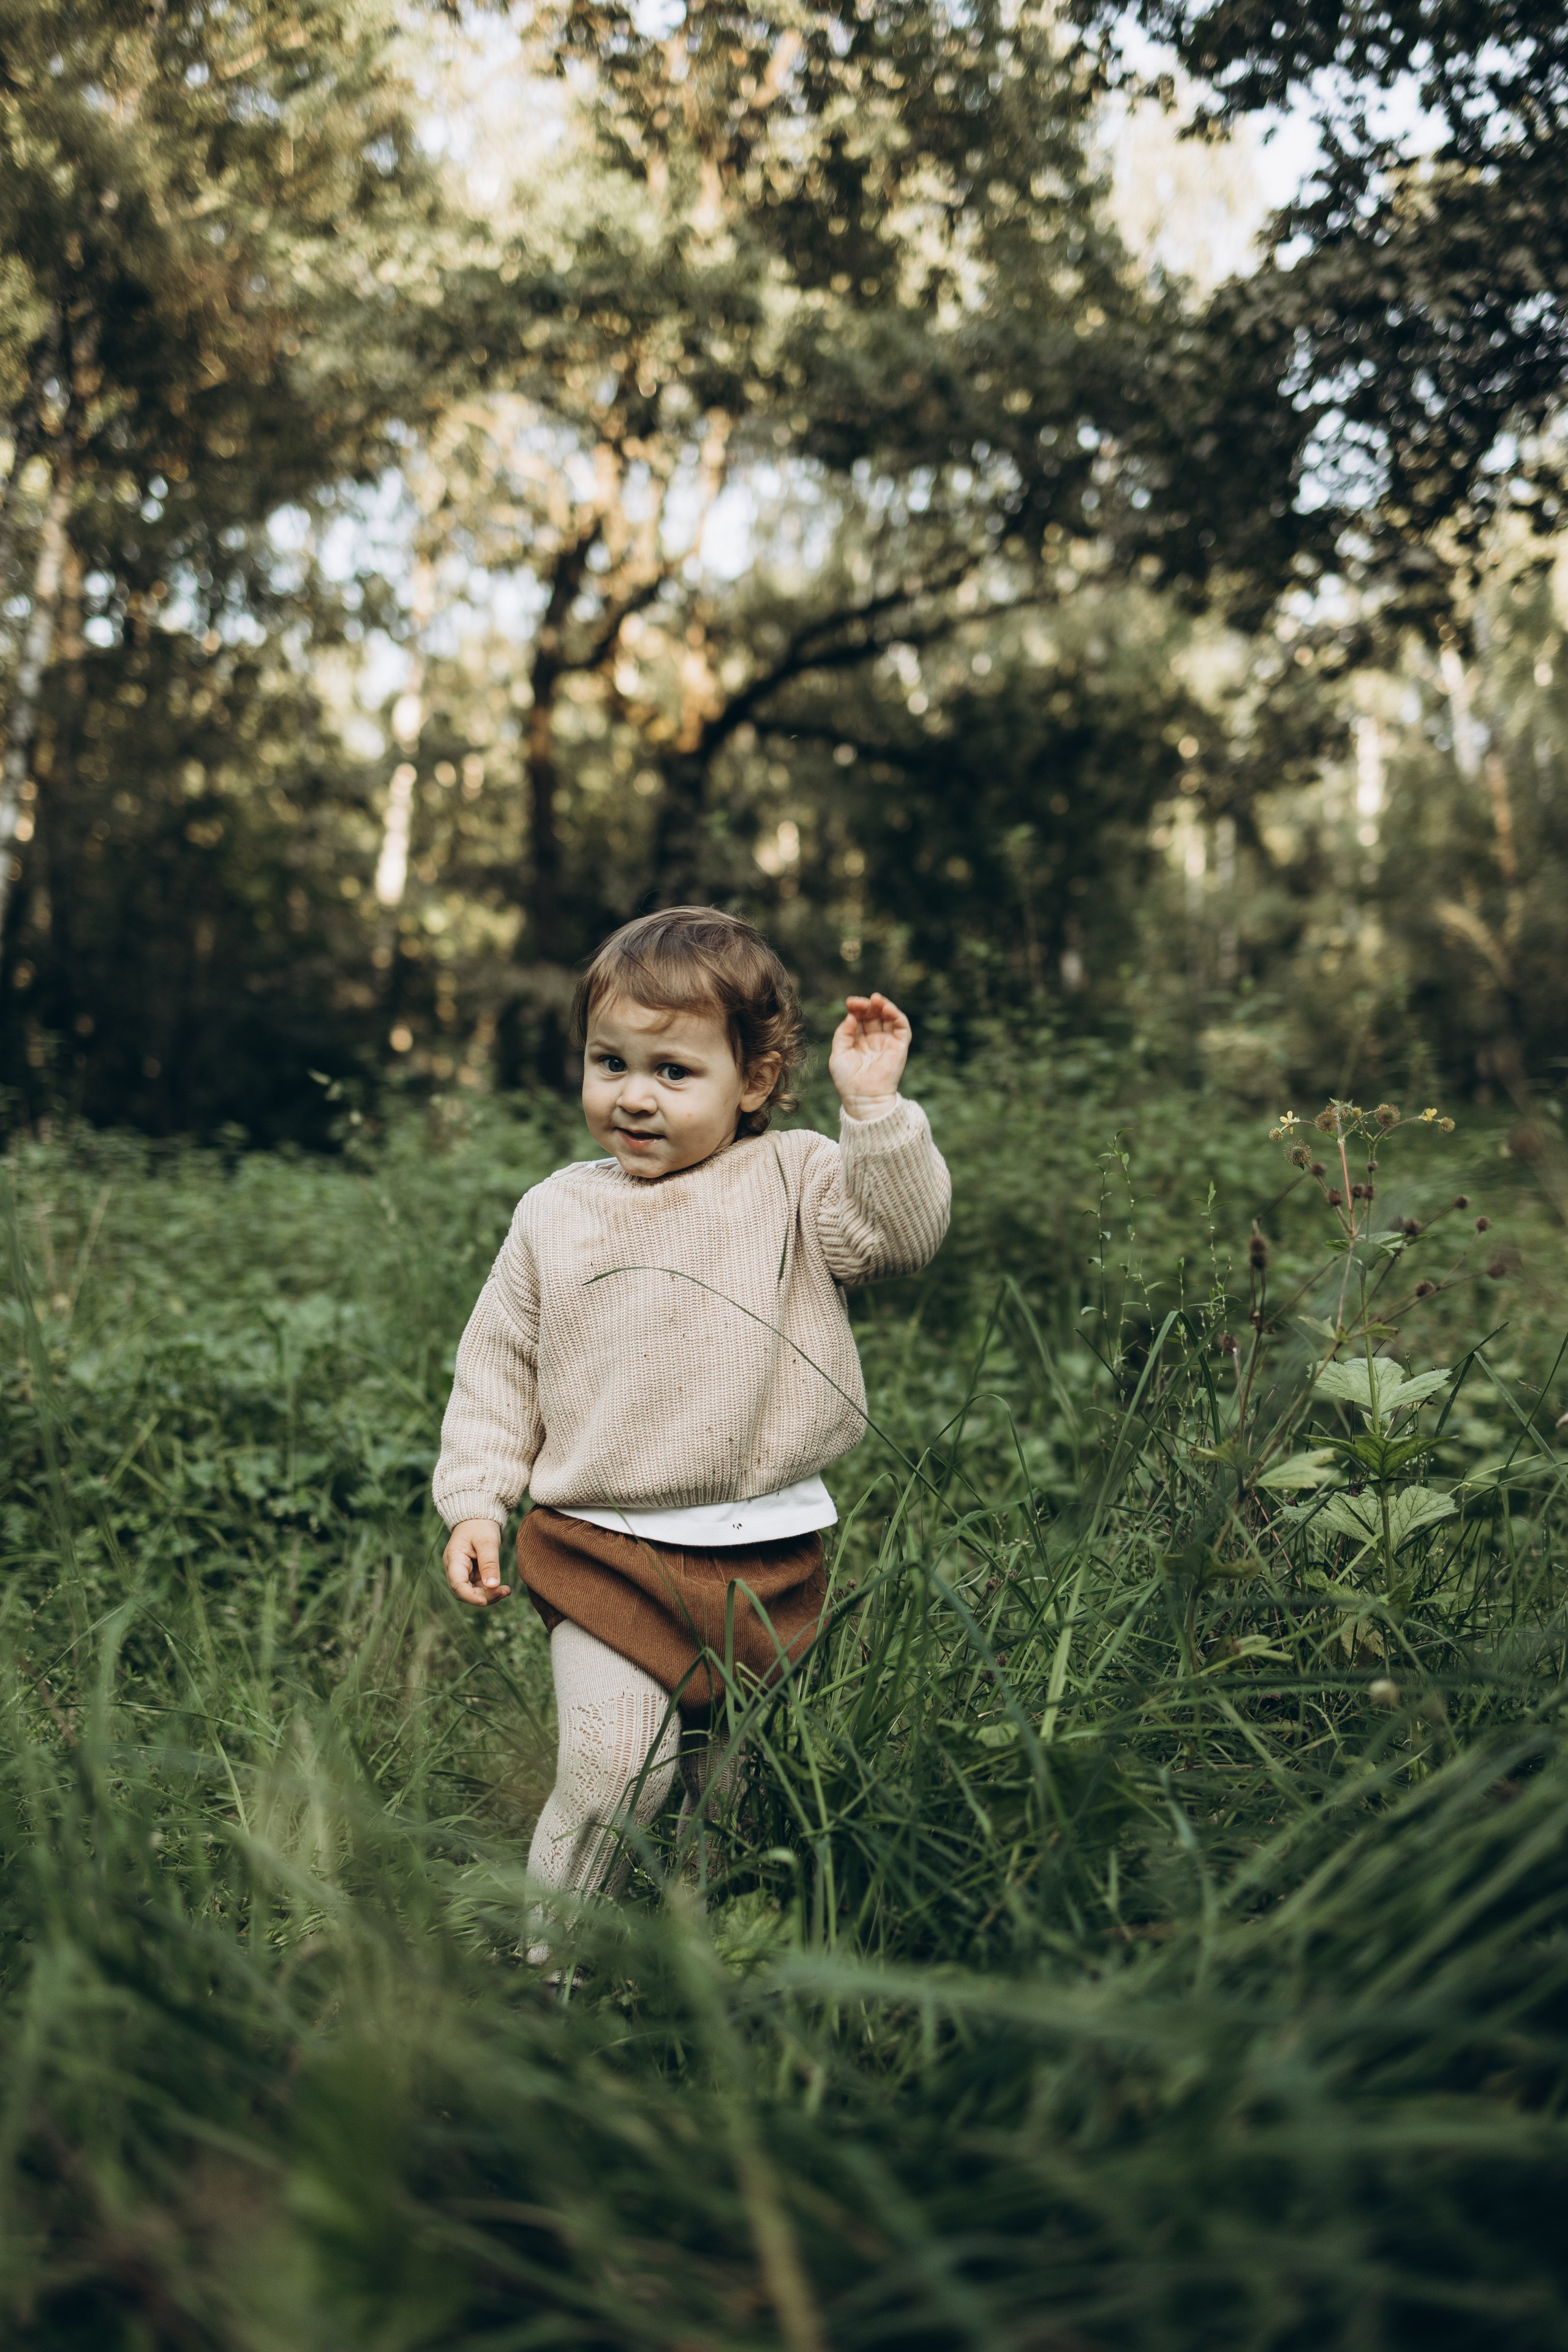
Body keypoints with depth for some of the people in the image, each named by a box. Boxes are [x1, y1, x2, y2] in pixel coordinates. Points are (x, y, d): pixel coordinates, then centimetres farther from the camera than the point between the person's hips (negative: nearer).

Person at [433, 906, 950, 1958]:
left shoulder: (793, 1183, -2)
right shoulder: (555, 1213, 3)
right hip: (604, 1547, 0)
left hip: (767, 1553, 1)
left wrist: (874, 1106, -23)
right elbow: (499, 1364, 9)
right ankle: (550, 1958, 10)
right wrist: (476, 1503, 2)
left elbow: (905, 1231, -16)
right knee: (614, 1768, -12)